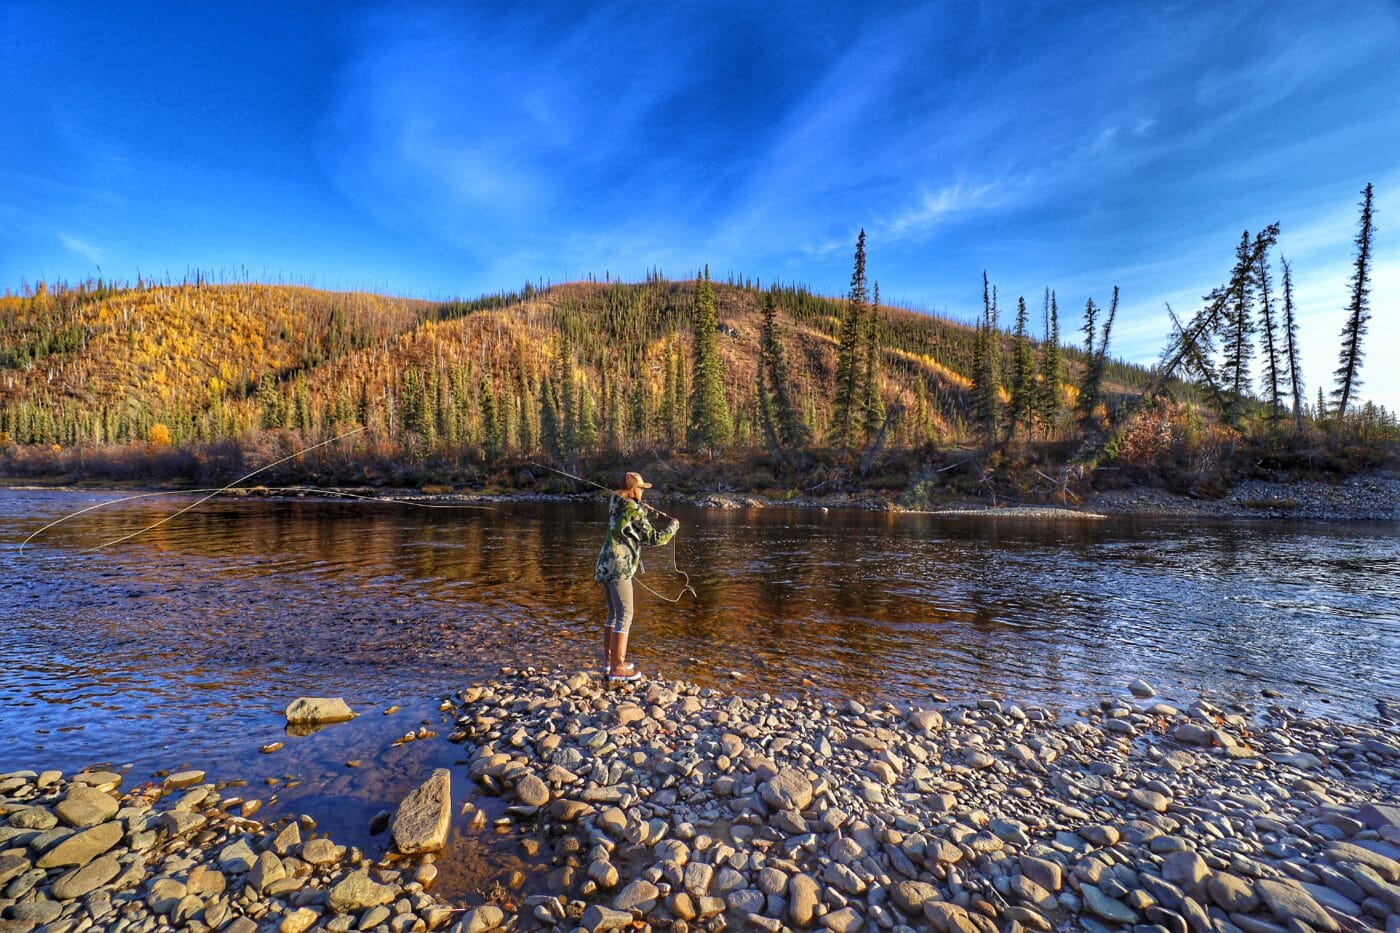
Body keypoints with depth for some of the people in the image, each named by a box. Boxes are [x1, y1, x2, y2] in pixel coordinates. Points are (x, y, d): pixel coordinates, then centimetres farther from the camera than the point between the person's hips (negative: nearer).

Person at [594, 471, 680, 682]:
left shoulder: (616, 508, 12)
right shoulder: (634, 512, -13)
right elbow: (654, 539, -10)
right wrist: (673, 526, 3)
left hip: (605, 567, 9)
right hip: (619, 569, -9)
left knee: (614, 614, 17)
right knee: (624, 616, -3)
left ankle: (608, 661, 23)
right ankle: (618, 668, 0)